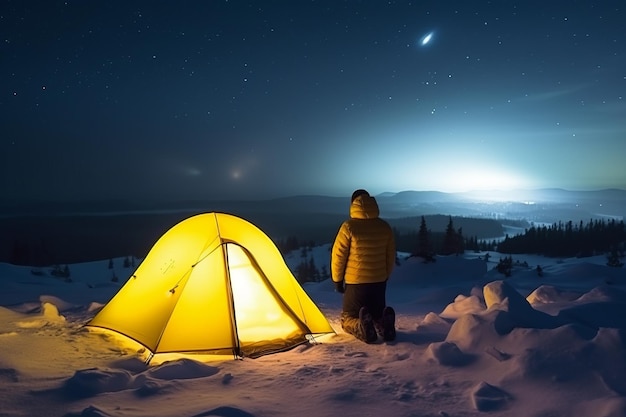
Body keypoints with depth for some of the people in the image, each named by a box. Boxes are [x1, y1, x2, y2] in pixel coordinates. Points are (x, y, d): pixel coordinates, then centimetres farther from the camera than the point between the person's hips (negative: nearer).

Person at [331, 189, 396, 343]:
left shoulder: (349, 227, -12)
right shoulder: (385, 227, 2)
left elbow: (338, 256, -8)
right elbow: (391, 256, 10)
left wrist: (337, 279, 5)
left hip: (355, 283, -4)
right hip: (379, 282, 4)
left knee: (347, 319, 14)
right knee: (377, 315, 23)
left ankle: (361, 328, -21)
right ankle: (383, 324, -14)